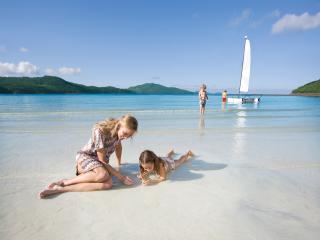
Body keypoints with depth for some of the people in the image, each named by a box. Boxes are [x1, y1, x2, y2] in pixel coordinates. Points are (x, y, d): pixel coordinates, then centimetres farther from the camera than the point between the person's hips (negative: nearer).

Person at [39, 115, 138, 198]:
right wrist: (121, 177, -24)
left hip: (100, 162, 6)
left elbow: (118, 146, 14)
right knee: (103, 175, -41)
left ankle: (60, 189, -26)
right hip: (85, 156, -5)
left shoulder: (120, 130, -7)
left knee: (108, 184, -30)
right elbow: (102, 160, -23)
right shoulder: (100, 131, -27)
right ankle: (63, 182, -21)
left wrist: (119, 163, 25)